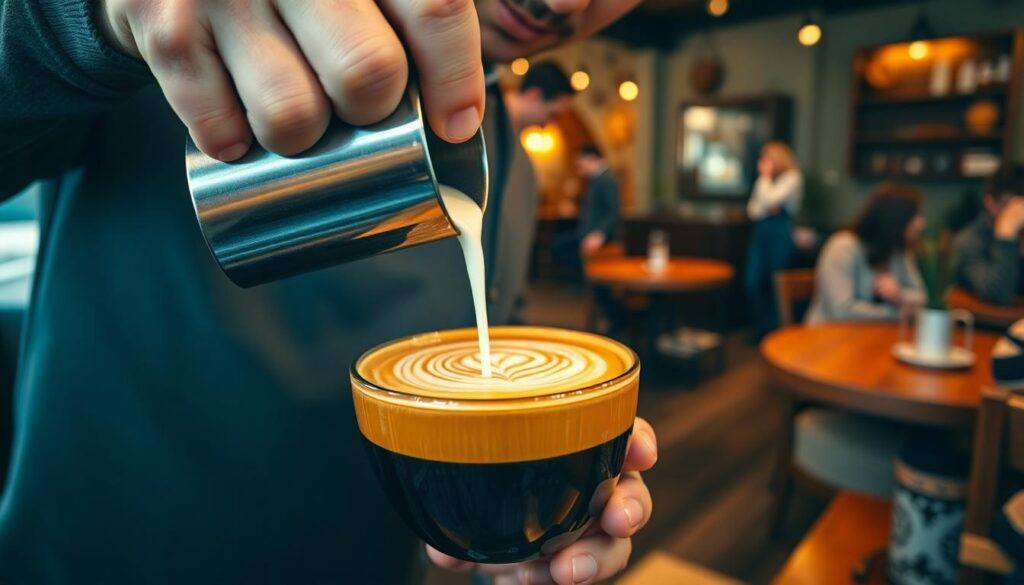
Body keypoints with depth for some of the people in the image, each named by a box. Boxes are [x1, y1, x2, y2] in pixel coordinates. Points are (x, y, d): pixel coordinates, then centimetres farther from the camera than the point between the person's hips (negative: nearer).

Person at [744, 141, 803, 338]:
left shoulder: (792, 178, -3)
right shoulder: (763, 181, 16)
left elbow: (769, 200, -16)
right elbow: (752, 210, 12)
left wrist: (766, 176, -4)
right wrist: (767, 209, -8)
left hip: (780, 235, -6)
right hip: (761, 234, 6)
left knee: (775, 285, -2)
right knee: (753, 283, 1)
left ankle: (773, 330, 10)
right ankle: (762, 328, 14)